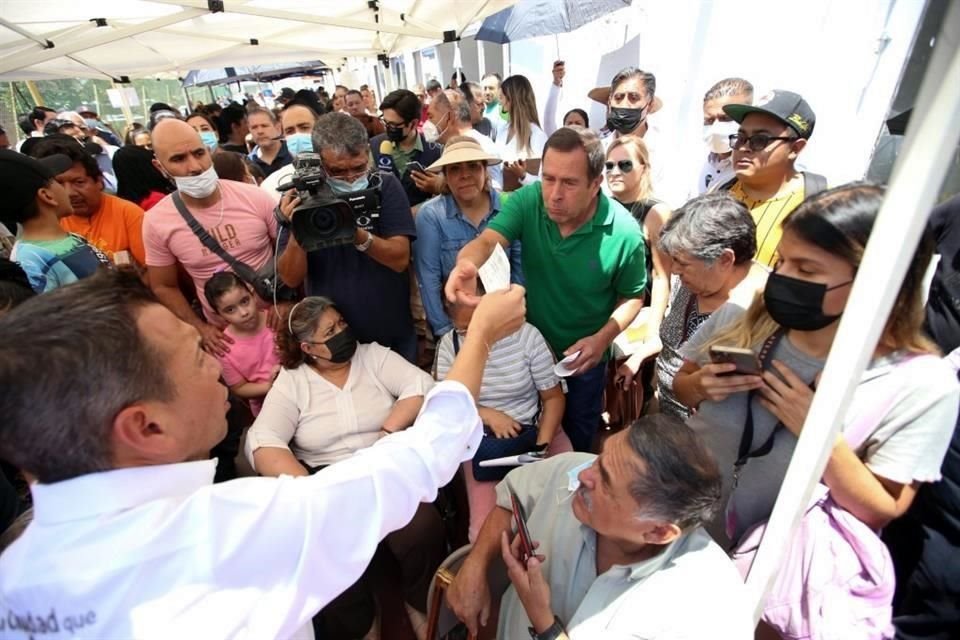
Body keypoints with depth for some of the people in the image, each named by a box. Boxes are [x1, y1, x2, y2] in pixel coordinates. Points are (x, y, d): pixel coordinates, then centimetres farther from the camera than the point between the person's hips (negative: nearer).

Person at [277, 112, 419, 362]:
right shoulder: (300, 200, -9)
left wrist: (358, 234, -34)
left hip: (394, 334, 0)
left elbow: (400, 259, -18)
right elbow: (291, 278, -11)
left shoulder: (385, 186, -12)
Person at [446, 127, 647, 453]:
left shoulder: (624, 232, -24)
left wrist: (603, 338, -26)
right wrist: (467, 263, -59)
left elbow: (632, 296, -10)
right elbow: (487, 240, -35)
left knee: (576, 437, 24)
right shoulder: (527, 201, -21)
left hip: (584, 357, -1)